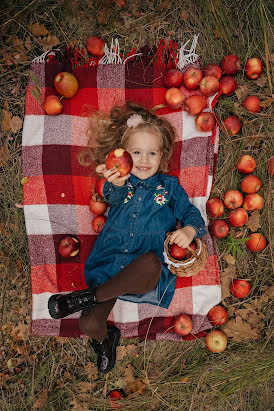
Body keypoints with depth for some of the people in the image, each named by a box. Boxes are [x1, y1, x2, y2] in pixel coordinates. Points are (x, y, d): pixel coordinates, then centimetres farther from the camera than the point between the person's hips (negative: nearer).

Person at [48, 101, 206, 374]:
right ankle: (105, 339, 23)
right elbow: (114, 198, -16)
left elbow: (192, 214, 11)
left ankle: (90, 296, -17)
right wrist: (117, 184, -42)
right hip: (110, 266, 1)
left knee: (149, 261, -38)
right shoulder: (118, 183, 8)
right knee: (89, 324, -15)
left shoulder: (169, 186, 12)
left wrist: (188, 230, -15)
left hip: (151, 269, 0)